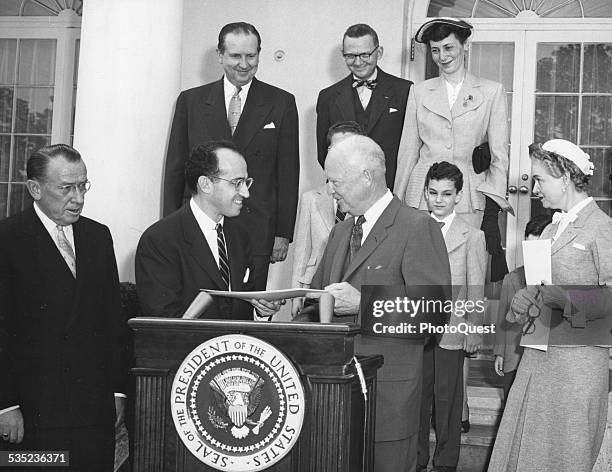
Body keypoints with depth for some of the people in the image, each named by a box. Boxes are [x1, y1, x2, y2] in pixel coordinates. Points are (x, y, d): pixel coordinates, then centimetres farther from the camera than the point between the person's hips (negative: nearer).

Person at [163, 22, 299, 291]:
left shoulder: (281, 104, 6)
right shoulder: (191, 101, 9)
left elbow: (288, 174, 5)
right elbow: (175, 168, 10)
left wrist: (283, 233, 1)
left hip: (256, 232, -1)